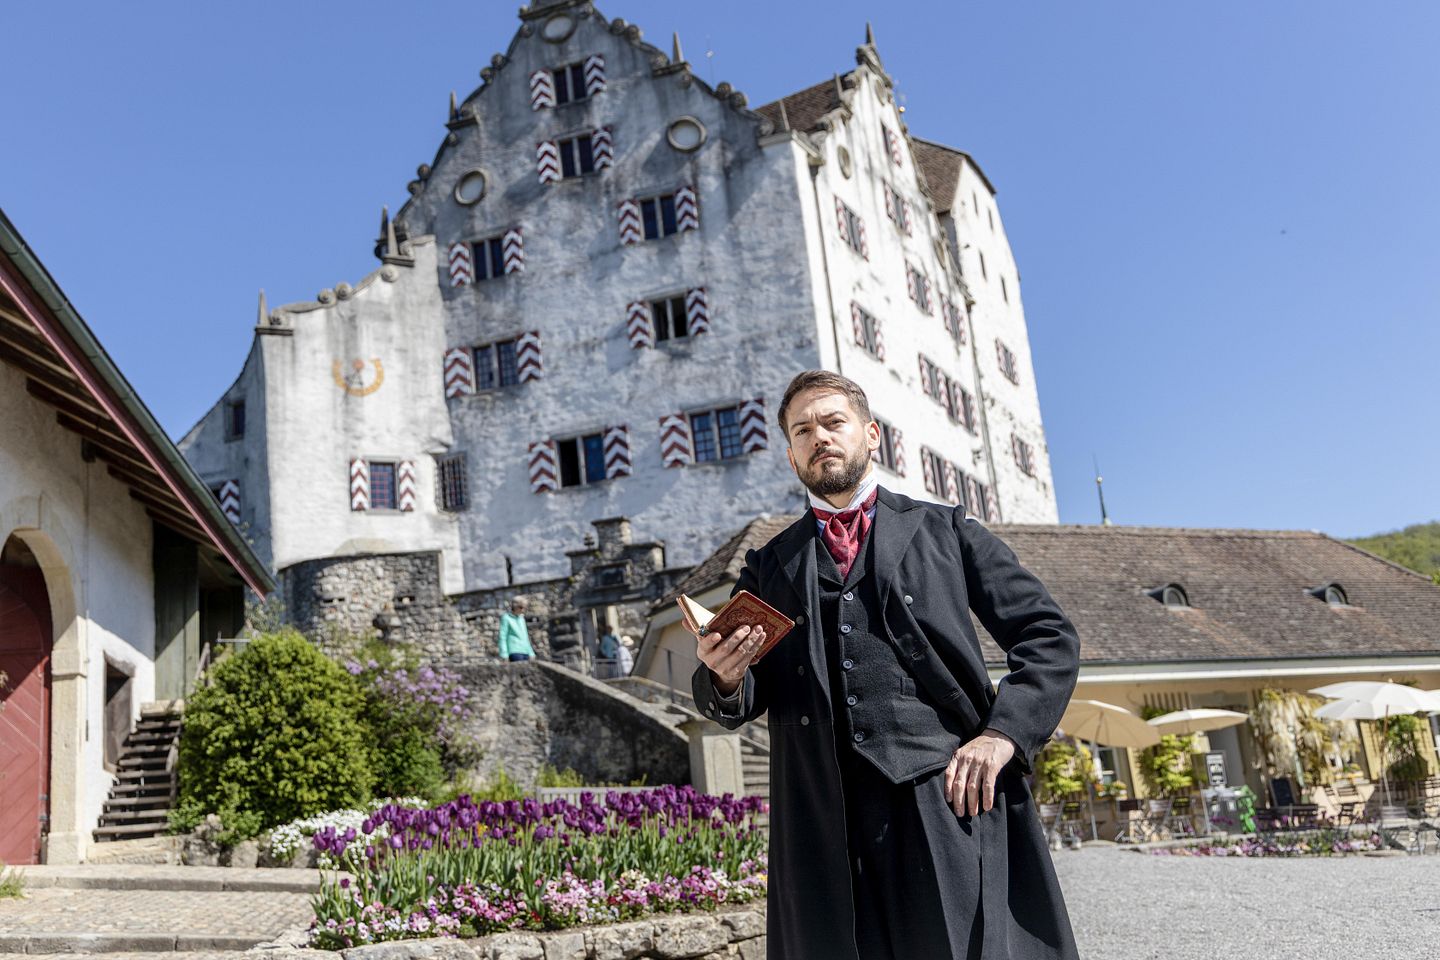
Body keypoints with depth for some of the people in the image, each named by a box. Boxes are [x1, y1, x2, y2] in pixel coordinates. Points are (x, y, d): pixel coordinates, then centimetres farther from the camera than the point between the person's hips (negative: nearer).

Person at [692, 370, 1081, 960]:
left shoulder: (945, 531, 14)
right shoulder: (769, 566, 18)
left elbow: (1049, 637, 9)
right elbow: (737, 705, 13)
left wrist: (1003, 734, -7)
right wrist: (724, 676, -11)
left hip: (953, 796, -1)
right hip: (826, 819, 2)